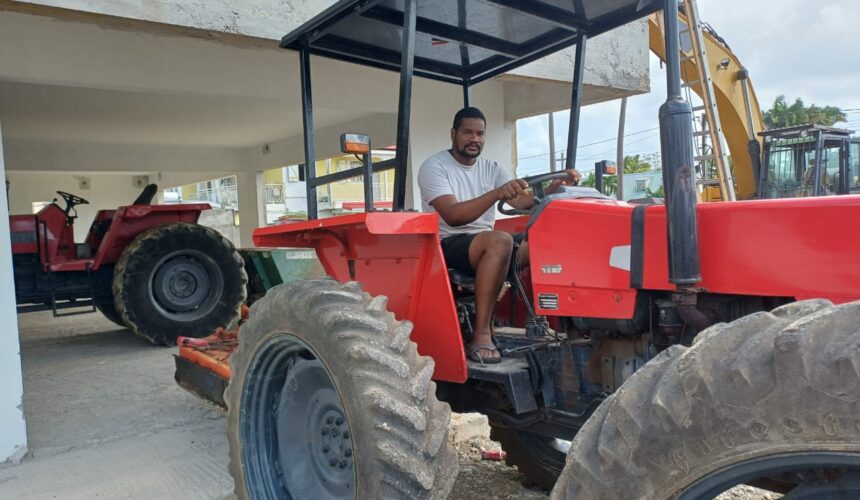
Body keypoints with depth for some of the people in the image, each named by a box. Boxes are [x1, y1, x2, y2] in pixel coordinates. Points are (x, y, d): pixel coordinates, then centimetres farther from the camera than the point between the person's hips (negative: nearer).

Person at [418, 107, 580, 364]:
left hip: (486, 244, 7)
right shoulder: (434, 167, -8)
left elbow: (521, 201, -3)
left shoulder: (491, 169, 11)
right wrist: (496, 194, -38)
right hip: (448, 245, -7)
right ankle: (481, 334, -32)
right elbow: (453, 216, -24)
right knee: (500, 240, -36)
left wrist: (554, 188, -22)